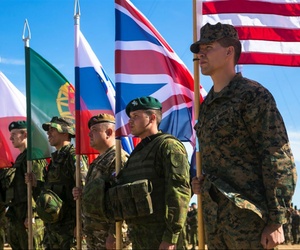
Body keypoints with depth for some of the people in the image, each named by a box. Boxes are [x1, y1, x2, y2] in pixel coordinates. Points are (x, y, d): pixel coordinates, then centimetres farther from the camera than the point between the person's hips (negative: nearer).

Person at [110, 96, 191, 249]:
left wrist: (170, 237, -22)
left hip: (161, 236, -9)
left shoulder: (169, 146, -6)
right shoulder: (138, 152, 20)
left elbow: (179, 192, -17)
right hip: (137, 236, 9)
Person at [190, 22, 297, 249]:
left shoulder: (253, 96, -8)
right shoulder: (208, 105, 16)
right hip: (214, 216, 8)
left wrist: (276, 221, -18)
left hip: (248, 215, -8)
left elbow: (280, 160, -13)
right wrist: (203, 183, 7)